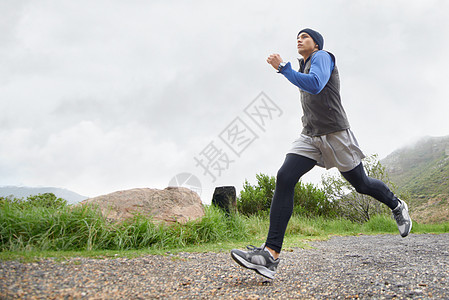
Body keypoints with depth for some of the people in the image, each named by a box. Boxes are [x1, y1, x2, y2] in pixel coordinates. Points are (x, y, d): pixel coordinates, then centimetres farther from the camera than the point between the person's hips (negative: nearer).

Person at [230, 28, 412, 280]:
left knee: (361, 184, 7)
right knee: (284, 178, -18)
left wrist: (283, 67, -21)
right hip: (310, 137, 6)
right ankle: (271, 254, -27)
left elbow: (315, 85, -25)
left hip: (335, 134, -6)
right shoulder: (304, 67, 22)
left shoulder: (322, 57, -3)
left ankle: (397, 206, 43)